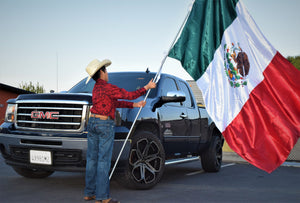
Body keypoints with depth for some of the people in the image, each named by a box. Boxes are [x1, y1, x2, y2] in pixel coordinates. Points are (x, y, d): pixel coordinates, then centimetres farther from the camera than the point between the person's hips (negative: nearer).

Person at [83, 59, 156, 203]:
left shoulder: (96, 88, 15)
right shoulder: (107, 88, -13)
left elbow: (116, 103, 17)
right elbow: (128, 95, -6)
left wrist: (134, 105, 18)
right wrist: (146, 88, 5)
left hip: (92, 122, 9)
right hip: (105, 125, -9)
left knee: (92, 159, 10)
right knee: (103, 161, -5)